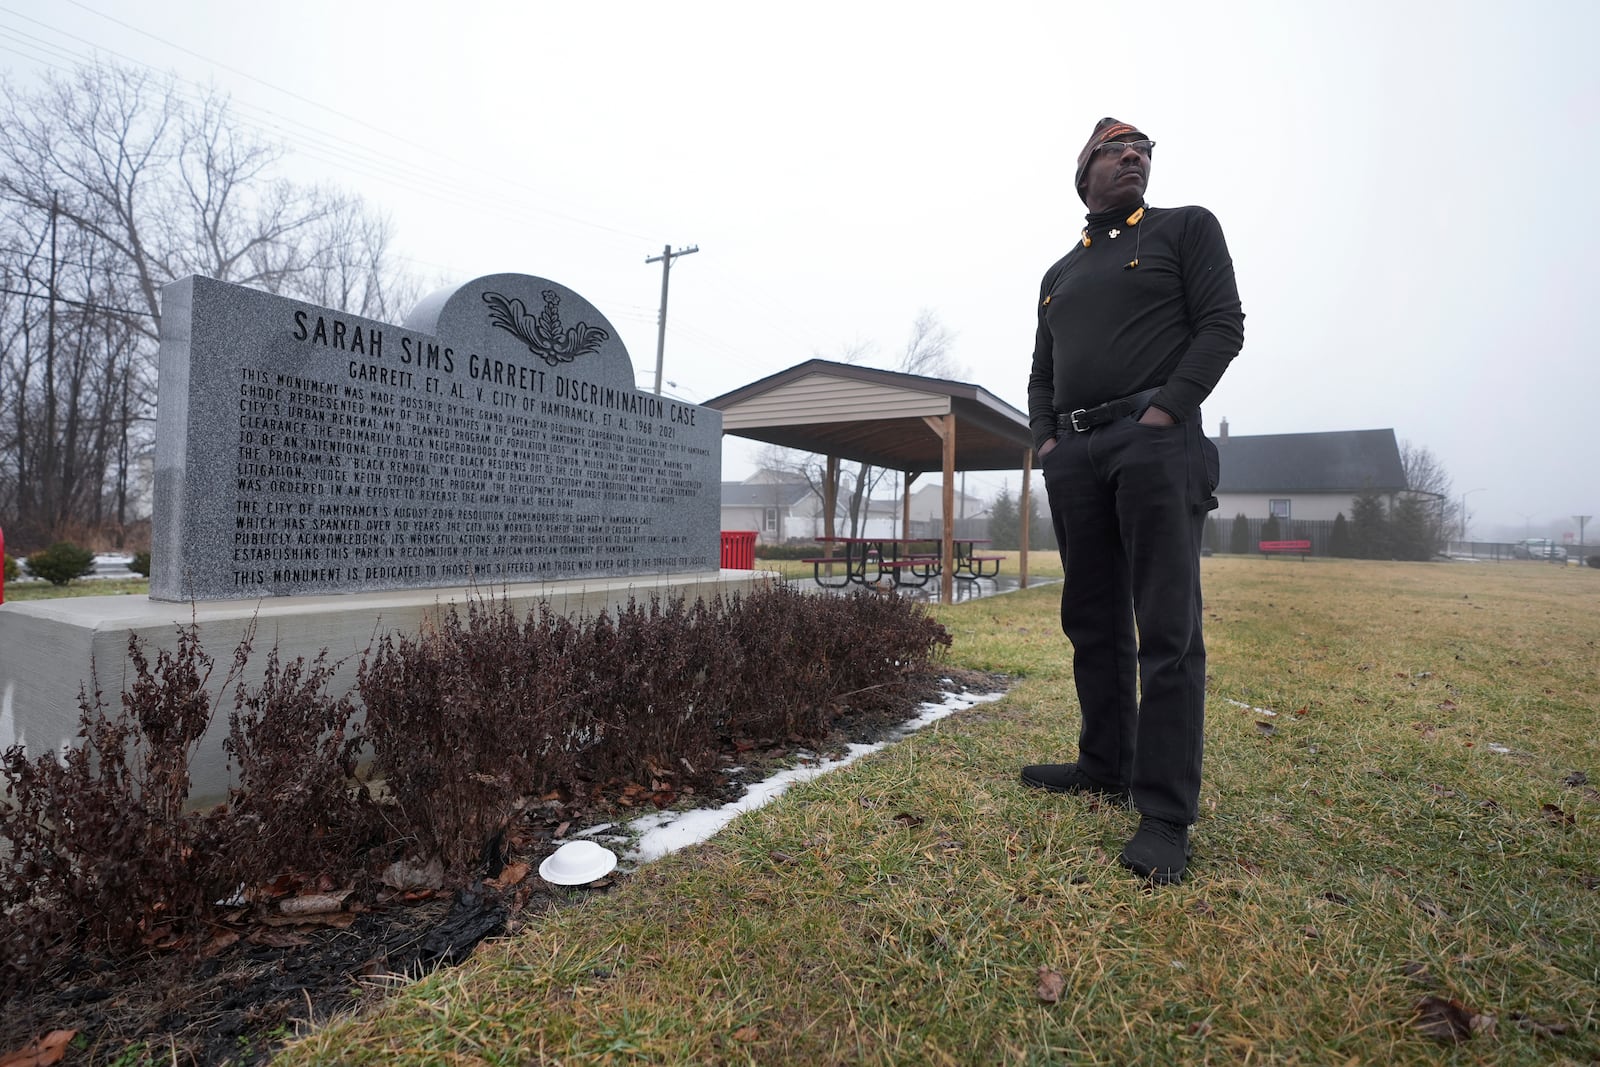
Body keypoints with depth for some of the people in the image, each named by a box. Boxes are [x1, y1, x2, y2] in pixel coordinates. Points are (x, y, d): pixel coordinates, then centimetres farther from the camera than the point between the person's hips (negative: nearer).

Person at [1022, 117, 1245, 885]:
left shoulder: (1186, 229, 11)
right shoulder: (1058, 274, 24)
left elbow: (1222, 325, -1)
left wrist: (1166, 412, -14)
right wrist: (1044, 439, 6)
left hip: (1155, 440, -5)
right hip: (1073, 454, 5)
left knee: (1166, 627, -10)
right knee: (1094, 621, 7)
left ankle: (1167, 814, -5)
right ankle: (1106, 767, 20)